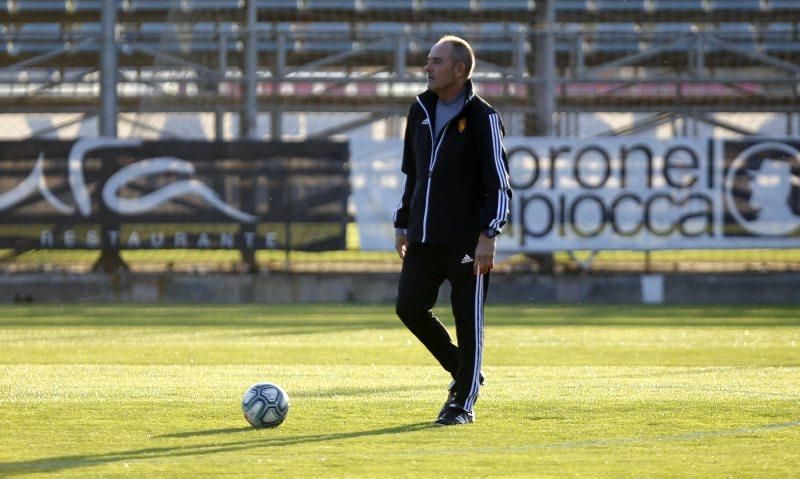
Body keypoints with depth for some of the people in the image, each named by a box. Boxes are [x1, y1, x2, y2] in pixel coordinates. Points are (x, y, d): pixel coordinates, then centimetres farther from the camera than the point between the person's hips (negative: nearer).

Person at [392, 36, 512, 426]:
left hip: (467, 240, -7)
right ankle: (462, 371, 21)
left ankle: (463, 402, 7)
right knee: (409, 306, 2)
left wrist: (488, 236, -17)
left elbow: (498, 184, -10)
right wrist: (403, 224, 18)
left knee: (468, 318, -2)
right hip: (424, 237, 7)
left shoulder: (482, 117, -8)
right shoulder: (421, 111, 13)